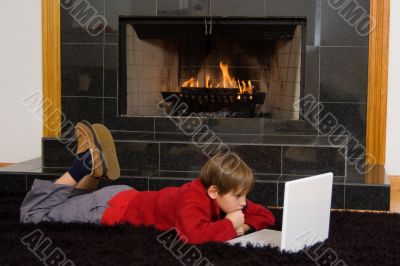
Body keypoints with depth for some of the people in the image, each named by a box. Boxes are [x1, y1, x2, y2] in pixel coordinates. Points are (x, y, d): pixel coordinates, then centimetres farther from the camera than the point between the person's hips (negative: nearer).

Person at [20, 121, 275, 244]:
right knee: (32, 215, 3)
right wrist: (229, 226, -40)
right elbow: (194, 234, -57)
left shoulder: (225, 200, -12)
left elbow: (267, 216, -4)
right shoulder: (194, 198, -37)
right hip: (112, 207, -8)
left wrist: (242, 225, -25)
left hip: (130, 198, 8)